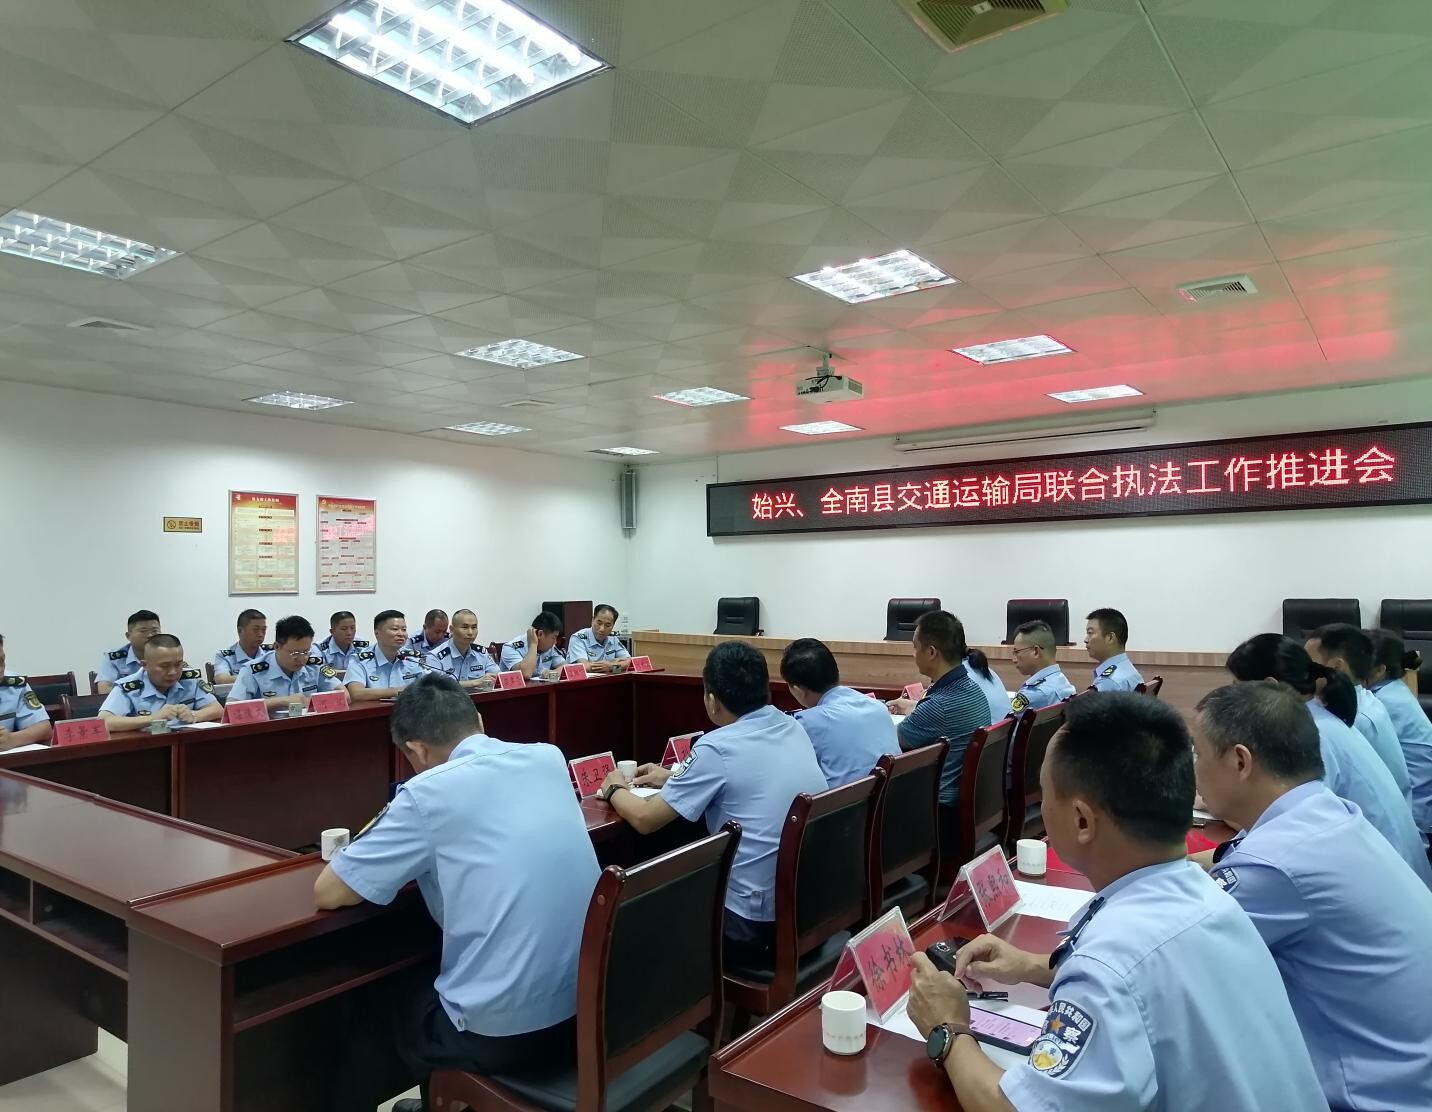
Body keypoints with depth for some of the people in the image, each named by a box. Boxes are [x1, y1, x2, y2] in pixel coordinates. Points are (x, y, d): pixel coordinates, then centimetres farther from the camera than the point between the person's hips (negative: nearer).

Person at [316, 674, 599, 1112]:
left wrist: (404, 854, 12)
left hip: (502, 1032, -6)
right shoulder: (549, 758, 3)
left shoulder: (428, 793, -14)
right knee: (419, 981, 35)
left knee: (371, 1021, 26)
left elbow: (327, 892, -4)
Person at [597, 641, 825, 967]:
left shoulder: (717, 747, -16)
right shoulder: (794, 729, 4)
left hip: (757, 925, -7)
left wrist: (615, 790, 12)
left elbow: (645, 819, -8)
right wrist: (675, 779, 26)